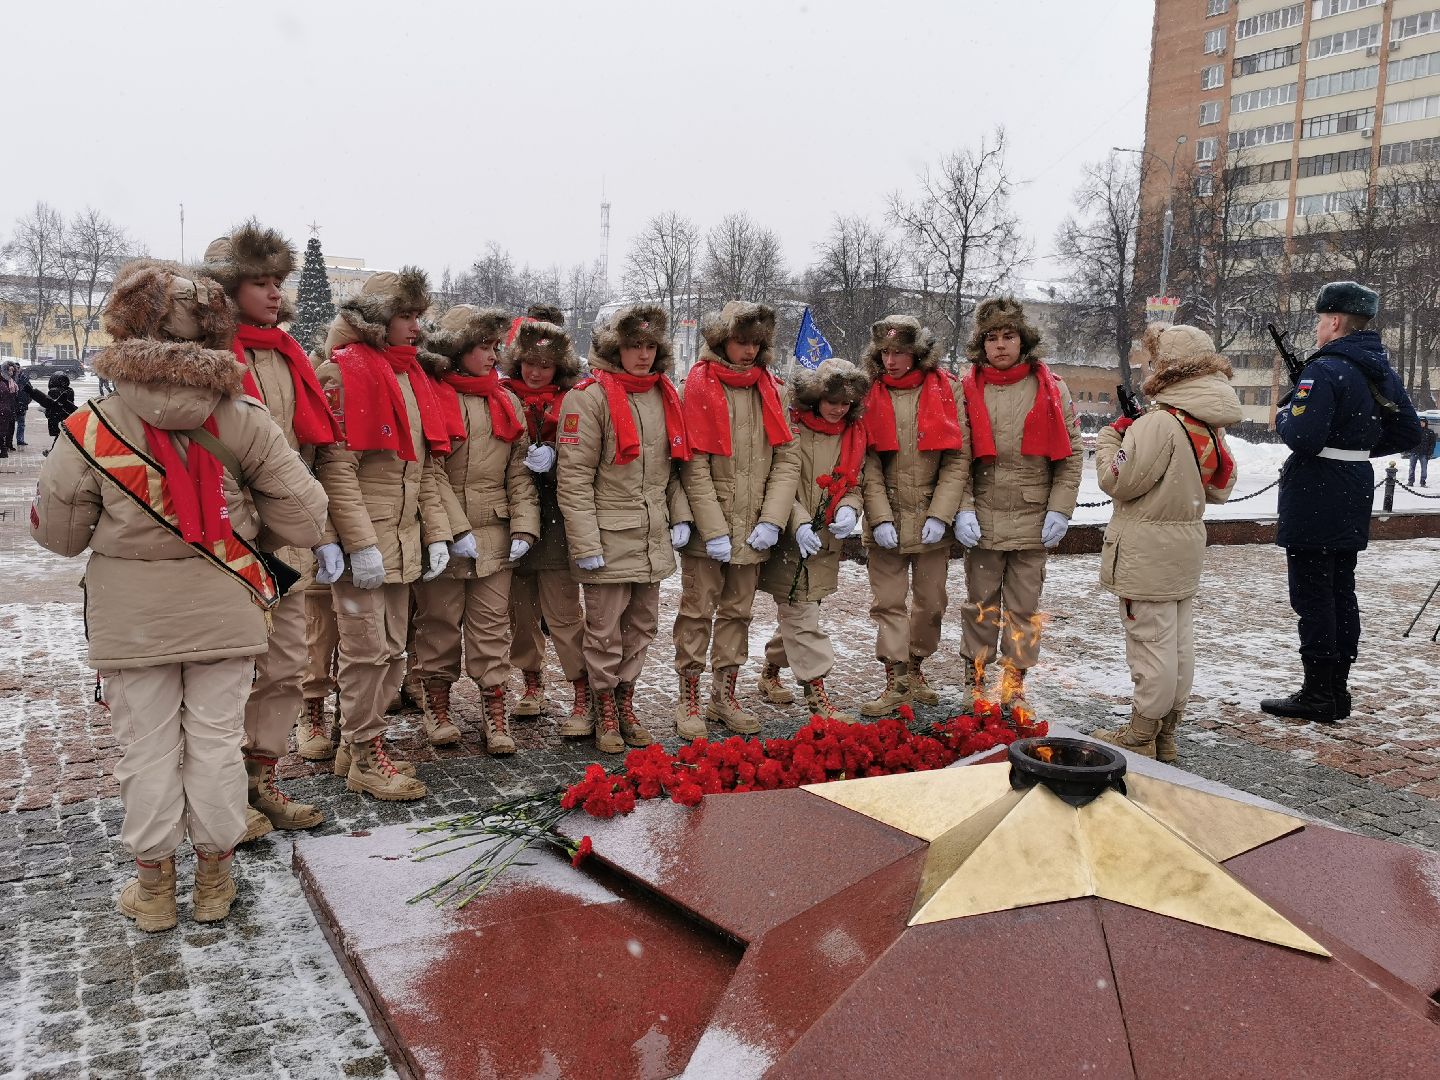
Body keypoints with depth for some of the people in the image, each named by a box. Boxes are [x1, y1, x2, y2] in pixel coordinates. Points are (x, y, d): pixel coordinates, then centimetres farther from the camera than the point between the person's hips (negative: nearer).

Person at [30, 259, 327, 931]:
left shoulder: (91, 431, -12)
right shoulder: (245, 423, -10)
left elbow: (59, 535, -1)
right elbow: (303, 522, -8)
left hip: (132, 623, -1)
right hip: (224, 615, 1)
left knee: (148, 751, 12)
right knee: (217, 744, 12)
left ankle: (153, 889, 27)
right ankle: (214, 882, 27)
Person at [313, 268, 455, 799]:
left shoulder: (411, 374, 15)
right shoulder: (345, 369, -11)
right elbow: (337, 467, -17)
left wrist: (436, 532, 10)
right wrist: (361, 543, -20)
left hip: (402, 540, 8)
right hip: (361, 541, -8)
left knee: (391, 649, 13)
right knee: (367, 649, -2)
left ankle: (357, 741, 27)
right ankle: (365, 755, 12)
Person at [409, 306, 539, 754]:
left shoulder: (506, 401, 11)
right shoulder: (431, 397, -6)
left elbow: (520, 471, 7)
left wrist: (523, 527, -3)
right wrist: (457, 530, -16)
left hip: (494, 538, 4)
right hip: (443, 537, -4)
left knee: (492, 626, 6)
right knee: (440, 625, 9)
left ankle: (495, 715, 13)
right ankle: (437, 707, 25)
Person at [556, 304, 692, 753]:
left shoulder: (664, 396, 11)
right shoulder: (589, 397, -11)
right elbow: (574, 478, -14)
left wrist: (680, 516, 7)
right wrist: (586, 543, -18)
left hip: (654, 538, 7)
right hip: (609, 540, -6)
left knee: (641, 626, 15)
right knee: (605, 631, 3)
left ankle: (625, 702, 30)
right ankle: (605, 711, 20)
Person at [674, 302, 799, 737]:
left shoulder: (768, 388, 7)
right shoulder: (699, 385, -7)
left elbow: (787, 459, 3)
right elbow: (694, 466, -12)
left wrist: (772, 519, -8)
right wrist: (714, 530, -17)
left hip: (754, 530, 5)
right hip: (706, 528, -4)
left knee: (737, 612, 13)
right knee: (698, 611, 3)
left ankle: (724, 697, 26)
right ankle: (689, 702, 15)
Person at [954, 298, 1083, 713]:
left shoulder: (1051, 388, 2)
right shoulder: (968, 390, 2)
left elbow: (1071, 453, 3)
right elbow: (956, 457, -1)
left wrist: (1059, 509, -4)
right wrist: (963, 509, -10)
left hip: (1033, 522, 0)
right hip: (982, 521, 0)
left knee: (1024, 607, 8)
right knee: (980, 604, 9)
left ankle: (1015, 686, 19)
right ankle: (976, 681, 22)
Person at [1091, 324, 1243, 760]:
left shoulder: (1159, 423, -20)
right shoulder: (1211, 424, 8)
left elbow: (1118, 481, -17)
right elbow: (1220, 487, 17)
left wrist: (1111, 436, -2)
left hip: (1147, 556, -9)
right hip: (1186, 551, 9)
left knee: (1151, 645, -1)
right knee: (1179, 644, 14)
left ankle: (1141, 738, 8)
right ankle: (1165, 735, 25)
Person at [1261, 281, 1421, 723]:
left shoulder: (1325, 370, -18)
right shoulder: (1381, 371, 11)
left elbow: (1302, 438, -26)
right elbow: (1408, 433, 15)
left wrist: (1283, 416, -7)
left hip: (1314, 501, -9)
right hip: (1354, 501, 9)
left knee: (1312, 596, -2)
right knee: (1341, 592, 14)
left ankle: (1317, 696, 4)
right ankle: (1337, 691, 22)